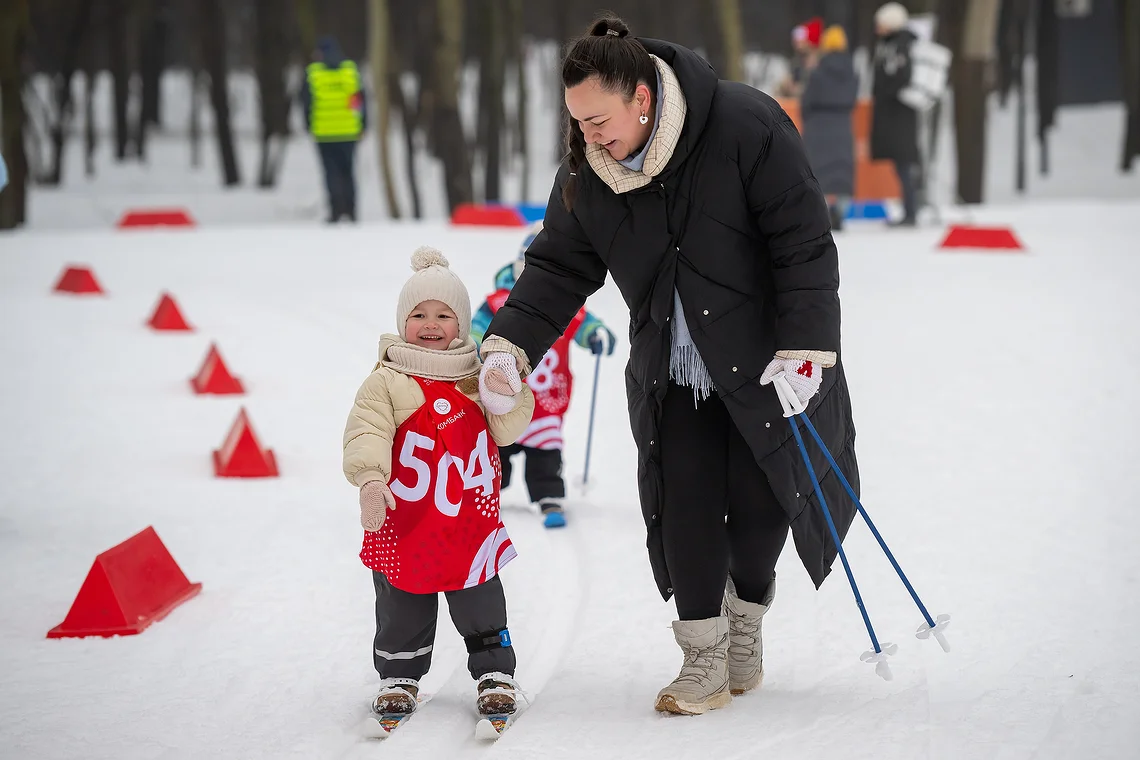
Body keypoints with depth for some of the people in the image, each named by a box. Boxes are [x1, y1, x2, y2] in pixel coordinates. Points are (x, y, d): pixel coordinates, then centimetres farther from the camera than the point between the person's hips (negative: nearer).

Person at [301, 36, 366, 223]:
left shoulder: (312, 73, -3)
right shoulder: (351, 70, 1)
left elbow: (306, 101, 0)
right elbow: (361, 99, 2)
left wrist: (309, 124, 11)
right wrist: (363, 125, 8)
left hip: (324, 132, -2)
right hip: (349, 131, 2)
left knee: (332, 172, 3)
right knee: (348, 171, 13)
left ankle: (337, 209, -6)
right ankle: (350, 210, 10)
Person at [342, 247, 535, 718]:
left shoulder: (477, 377, 4)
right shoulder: (386, 383, -8)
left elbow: (507, 429, 2)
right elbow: (366, 433, -16)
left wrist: (507, 393, -16)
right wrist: (371, 480, -33)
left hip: (470, 523, 2)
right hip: (403, 524, -2)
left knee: (481, 607, 10)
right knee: (401, 610, 11)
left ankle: (494, 676, 22)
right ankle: (399, 678, 26)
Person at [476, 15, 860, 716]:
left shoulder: (746, 126, -22)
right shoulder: (586, 173, -5)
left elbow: (805, 245, -19)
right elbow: (558, 268, 3)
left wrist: (804, 350, -22)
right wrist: (510, 343, -12)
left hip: (765, 363, -4)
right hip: (671, 375, 4)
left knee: (759, 504, 1)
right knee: (683, 510, -4)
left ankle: (747, 613, 28)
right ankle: (705, 660, 7)